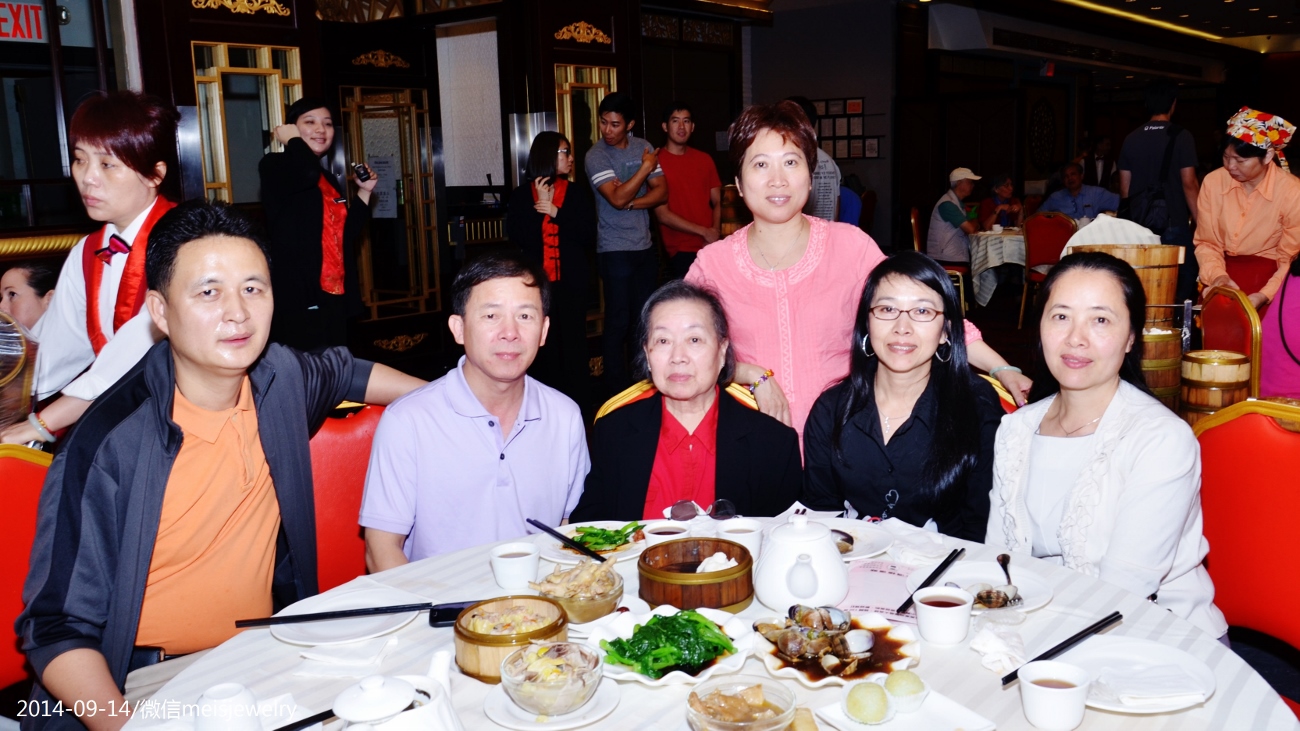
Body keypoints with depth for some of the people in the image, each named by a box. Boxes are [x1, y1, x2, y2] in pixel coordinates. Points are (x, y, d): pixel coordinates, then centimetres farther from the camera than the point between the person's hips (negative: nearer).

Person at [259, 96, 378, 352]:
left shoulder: (330, 180, 20)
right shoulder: (274, 166, -3)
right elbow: (307, 171, -26)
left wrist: (364, 192, 14)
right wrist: (293, 140, -7)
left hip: (335, 297, 8)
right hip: (298, 297, -8)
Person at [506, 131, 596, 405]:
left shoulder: (577, 193, 7)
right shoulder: (521, 196, 3)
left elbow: (589, 236, -3)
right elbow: (517, 238, -9)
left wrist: (556, 212, -9)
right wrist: (537, 205, -11)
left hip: (571, 282, 1)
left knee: (573, 344, 0)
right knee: (542, 346, 0)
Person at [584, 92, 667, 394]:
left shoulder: (644, 148, 6)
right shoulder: (596, 156, -9)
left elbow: (661, 192, 1)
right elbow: (617, 199, -20)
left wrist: (630, 201, -15)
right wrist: (645, 167, -13)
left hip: (645, 247, 5)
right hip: (615, 250, -5)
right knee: (618, 321, -2)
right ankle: (616, 391, 7)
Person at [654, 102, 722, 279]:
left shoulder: (705, 160, 12)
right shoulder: (657, 162, -4)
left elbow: (717, 202, 12)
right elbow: (662, 214, -8)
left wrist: (715, 233, -7)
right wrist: (704, 232, -9)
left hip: (712, 246, 4)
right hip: (682, 251, -4)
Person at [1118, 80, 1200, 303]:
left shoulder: (1131, 139, 6)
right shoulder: (1181, 137, -6)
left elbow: (1124, 188, 9)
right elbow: (1189, 184, -10)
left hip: (1139, 224, 4)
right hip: (1173, 223, -4)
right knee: (1180, 289, 2)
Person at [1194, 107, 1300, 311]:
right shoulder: (1213, 182, -3)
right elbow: (1206, 242, 3)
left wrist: (1263, 296, -22)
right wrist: (1217, 275, -15)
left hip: (1268, 276, -2)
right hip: (1224, 272, 2)